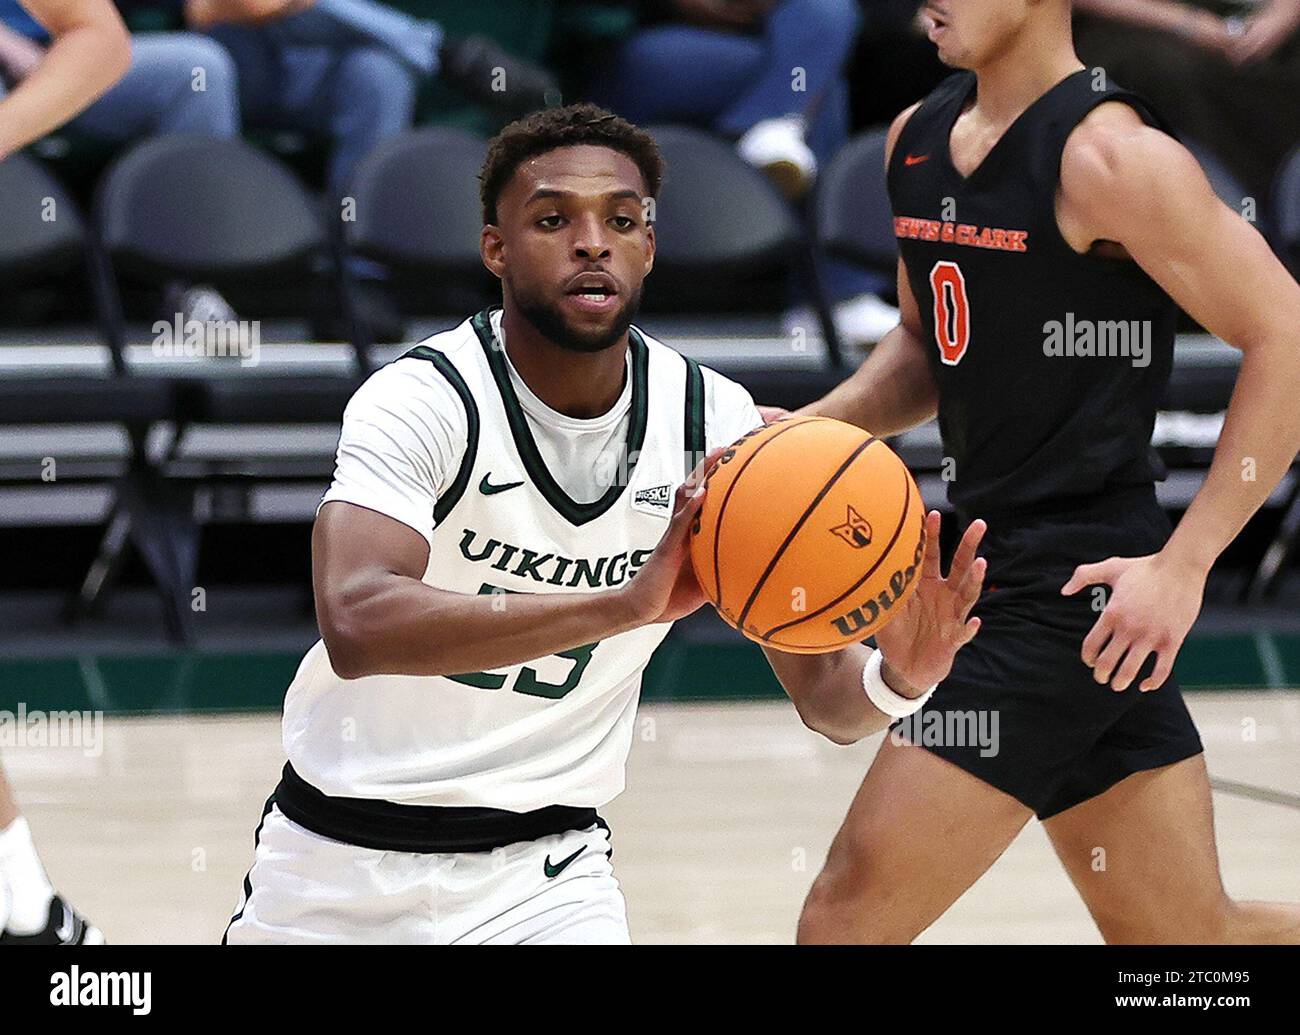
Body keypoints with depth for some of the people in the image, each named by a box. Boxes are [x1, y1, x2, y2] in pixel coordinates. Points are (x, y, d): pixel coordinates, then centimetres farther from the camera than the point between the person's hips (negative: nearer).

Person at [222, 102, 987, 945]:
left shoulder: (718, 426, -8)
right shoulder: (427, 400, -20)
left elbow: (825, 699, -5)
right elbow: (356, 626, -38)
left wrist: (896, 678, -30)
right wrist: (628, 605, -47)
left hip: (541, 865, 2)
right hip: (338, 858, -2)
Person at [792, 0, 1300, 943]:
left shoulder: (1108, 155, -15)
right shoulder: (918, 139, 11)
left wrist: (1183, 563, -19)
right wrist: (815, 427, 4)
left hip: (1083, 586, -9)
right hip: (999, 563, 9)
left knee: (852, 912, -10)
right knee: (1194, 937, 14)